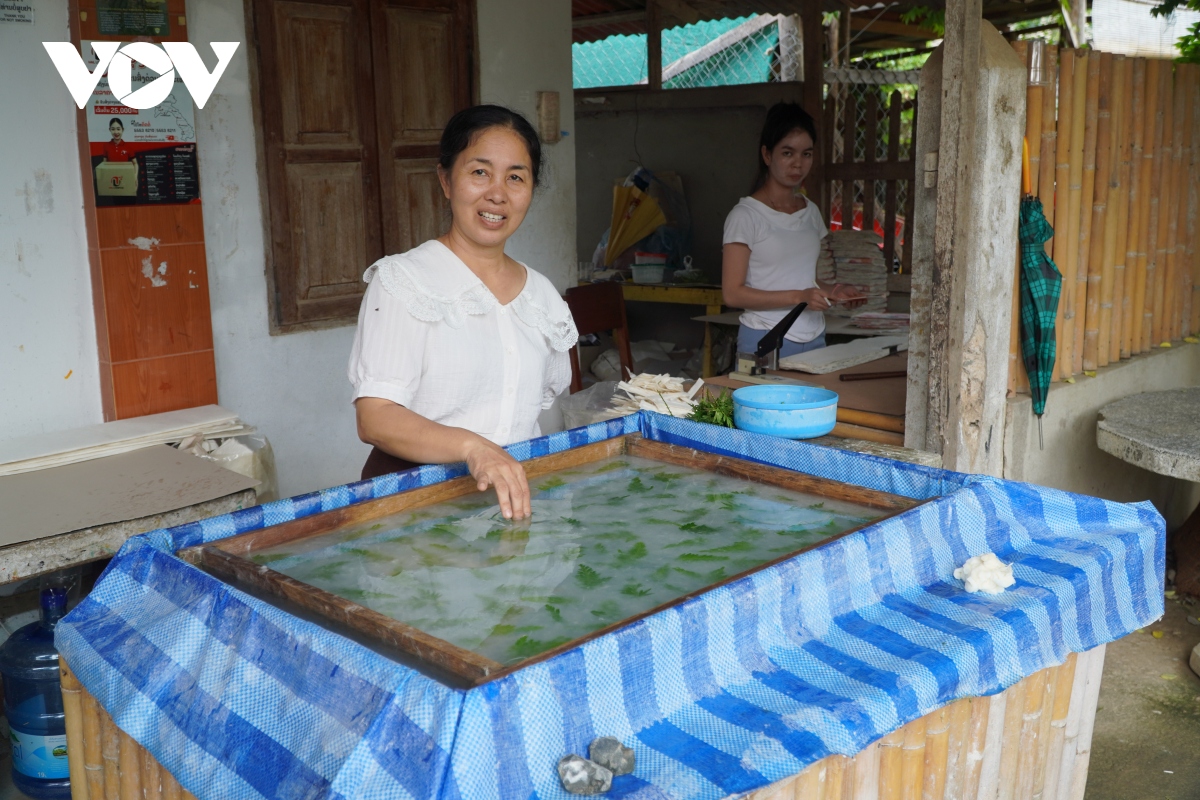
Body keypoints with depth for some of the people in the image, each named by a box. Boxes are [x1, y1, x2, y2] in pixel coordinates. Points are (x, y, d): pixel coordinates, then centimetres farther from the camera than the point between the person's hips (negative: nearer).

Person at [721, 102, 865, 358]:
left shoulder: (811, 213, 13)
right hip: (766, 341, -6)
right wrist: (798, 297, -20)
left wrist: (832, 291, 3)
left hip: (814, 338, 6)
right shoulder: (746, 215, -7)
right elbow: (733, 293, -13)